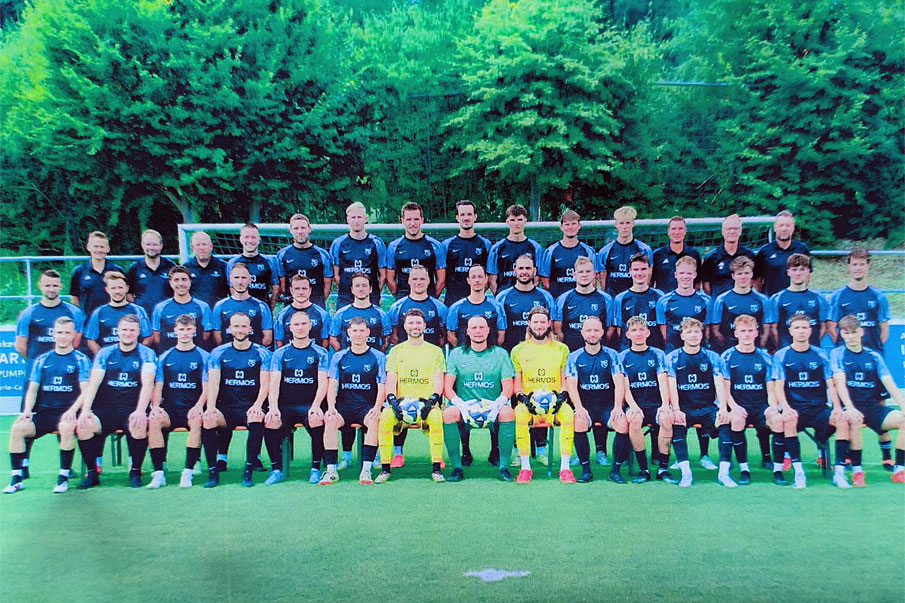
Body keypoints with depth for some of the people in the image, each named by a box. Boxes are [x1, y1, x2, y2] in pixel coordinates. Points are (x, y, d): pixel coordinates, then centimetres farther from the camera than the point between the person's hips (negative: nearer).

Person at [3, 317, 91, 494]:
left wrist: (72, 410, -21)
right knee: (17, 428, -22)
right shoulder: (41, 360, 16)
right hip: (44, 412, 4)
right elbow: (32, 388, 12)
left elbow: (85, 391, -4)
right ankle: (17, 478, -8)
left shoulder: (81, 359, 4)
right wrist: (27, 410, -6)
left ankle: (64, 476, -20)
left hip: (68, 413, -4)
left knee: (67, 427, -35)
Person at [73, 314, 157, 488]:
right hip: (107, 409, 2)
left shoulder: (147, 354, 2)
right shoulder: (105, 353, 9)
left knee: (139, 426, -35)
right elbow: (93, 383, 0)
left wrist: (140, 411, -26)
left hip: (133, 410, -2)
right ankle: (92, 473, -4)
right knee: (83, 426, -26)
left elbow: (147, 384, -11)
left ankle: (135, 472, -10)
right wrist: (85, 410, -15)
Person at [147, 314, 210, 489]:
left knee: (197, 421, -35)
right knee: (153, 420, -30)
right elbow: (158, 386, 11)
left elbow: (206, 388, 1)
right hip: (169, 408, 2)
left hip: (192, 408, -2)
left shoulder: (203, 356, 8)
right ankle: (158, 474, -23)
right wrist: (155, 406, -8)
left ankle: (188, 473, -27)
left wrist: (199, 406, -17)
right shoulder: (165, 357, 15)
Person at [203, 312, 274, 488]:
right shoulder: (218, 353, 10)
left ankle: (248, 471, -25)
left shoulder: (262, 353, 6)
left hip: (252, 408, -1)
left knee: (257, 417, -35)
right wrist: (211, 406, -18)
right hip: (226, 408, 1)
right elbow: (213, 382, -1)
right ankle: (212, 471, -20)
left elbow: (265, 384, -2)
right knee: (208, 419, -30)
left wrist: (257, 405, -21)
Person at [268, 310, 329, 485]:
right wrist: (273, 407, -15)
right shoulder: (280, 354, 12)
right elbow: (274, 383, 2)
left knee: (316, 420, -33)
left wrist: (315, 406, -18)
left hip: (309, 405, -2)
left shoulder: (320, 353, 8)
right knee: (270, 423, -27)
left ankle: (315, 468, -13)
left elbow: (322, 383, -1)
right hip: (285, 406, 2)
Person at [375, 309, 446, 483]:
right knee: (385, 416, -31)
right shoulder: (396, 351, 16)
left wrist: (431, 401, -14)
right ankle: (385, 468, -20)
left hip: (426, 403, -1)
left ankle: (436, 468, -24)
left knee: (436, 416, -34)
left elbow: (438, 381, 5)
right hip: (402, 402, 1)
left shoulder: (435, 351, 14)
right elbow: (390, 381, 7)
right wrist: (393, 400, -13)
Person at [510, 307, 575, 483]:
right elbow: (516, 383, 8)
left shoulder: (561, 349, 12)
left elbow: (565, 381, 9)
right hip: (529, 402, 0)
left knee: (568, 413, -33)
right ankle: (525, 467, -24)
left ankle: (565, 467, -24)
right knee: (519, 414, -34)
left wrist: (561, 397, -11)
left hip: (554, 402, 0)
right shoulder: (518, 350, 10)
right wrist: (524, 399, -12)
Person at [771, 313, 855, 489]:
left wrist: (837, 407, -12)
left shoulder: (820, 355, 11)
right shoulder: (781, 356, 5)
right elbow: (779, 386, -2)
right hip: (794, 408, -2)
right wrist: (785, 408, -20)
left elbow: (831, 385, 5)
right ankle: (798, 472, -28)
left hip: (819, 408, 2)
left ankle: (839, 472, -20)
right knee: (788, 420, -35)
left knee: (843, 420, -27)